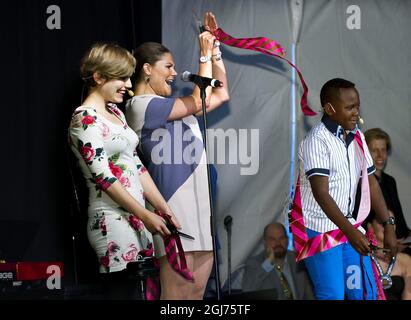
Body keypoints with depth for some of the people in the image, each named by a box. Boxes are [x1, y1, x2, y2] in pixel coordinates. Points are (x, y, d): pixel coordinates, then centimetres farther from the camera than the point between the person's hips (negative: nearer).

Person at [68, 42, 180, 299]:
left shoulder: (115, 112, 15)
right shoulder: (85, 120, -12)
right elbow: (104, 177, -17)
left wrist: (164, 209, 9)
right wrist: (146, 215, -16)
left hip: (135, 217, 8)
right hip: (112, 220, -8)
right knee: (121, 289, -8)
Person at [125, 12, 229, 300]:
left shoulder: (171, 105, 20)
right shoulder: (142, 105, -7)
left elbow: (221, 94, 26)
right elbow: (198, 103, -10)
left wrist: (215, 47, 20)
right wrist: (205, 56, -1)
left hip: (198, 206, 10)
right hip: (175, 207, -9)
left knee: (197, 291, 8)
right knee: (178, 293, -11)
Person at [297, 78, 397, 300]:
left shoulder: (357, 137, 8)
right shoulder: (317, 140, -15)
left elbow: (371, 183, 13)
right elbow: (321, 193, -22)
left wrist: (388, 226, 6)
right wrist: (350, 231, -28)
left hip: (348, 226, 8)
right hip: (320, 230, -7)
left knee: (366, 293, 5)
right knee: (333, 295, -12)